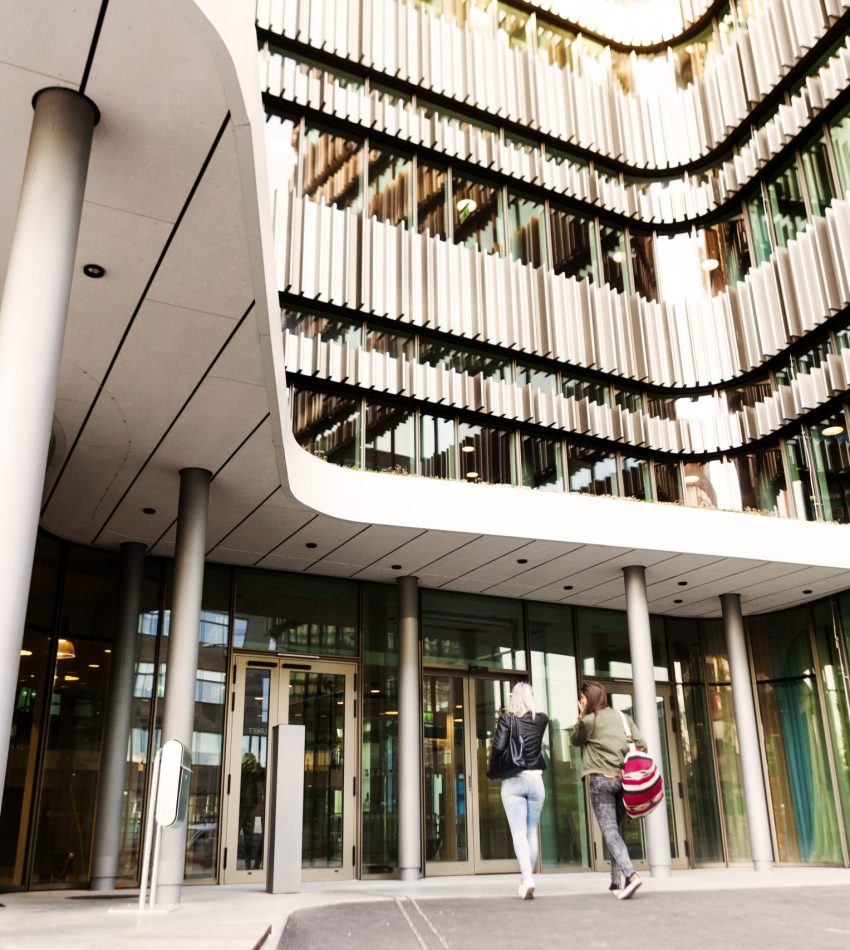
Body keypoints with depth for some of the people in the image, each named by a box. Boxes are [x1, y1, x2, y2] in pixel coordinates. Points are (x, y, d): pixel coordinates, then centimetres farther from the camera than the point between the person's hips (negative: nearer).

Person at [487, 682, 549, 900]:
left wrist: (493, 771, 3)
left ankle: (527, 878, -20)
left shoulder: (507, 718, -5)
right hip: (535, 779, 3)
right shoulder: (541, 719, 3)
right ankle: (525, 880, 16)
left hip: (512, 781, -2)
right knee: (532, 832, 12)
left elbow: (498, 746, -14)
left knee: (519, 833, -4)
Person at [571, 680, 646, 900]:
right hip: (623, 779, 6)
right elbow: (641, 746, 7)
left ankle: (630, 875, -26)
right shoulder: (624, 718, 11)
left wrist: (581, 717, 11)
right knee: (615, 828, 17)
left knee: (609, 832, -9)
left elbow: (576, 740, 12)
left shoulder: (589, 721, -5)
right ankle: (617, 881, 15)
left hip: (601, 780, -6)